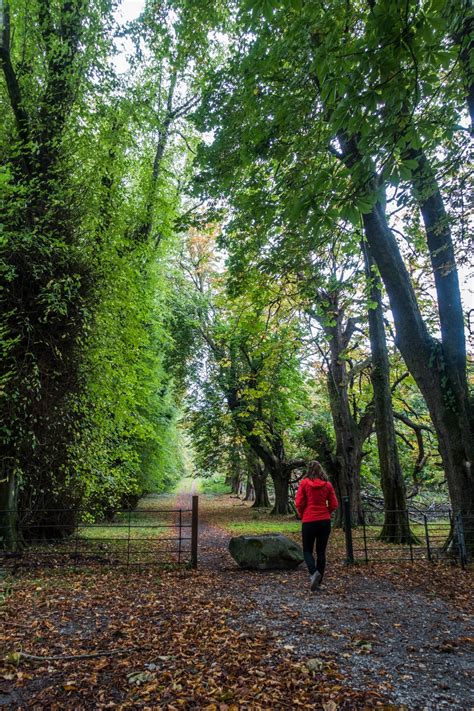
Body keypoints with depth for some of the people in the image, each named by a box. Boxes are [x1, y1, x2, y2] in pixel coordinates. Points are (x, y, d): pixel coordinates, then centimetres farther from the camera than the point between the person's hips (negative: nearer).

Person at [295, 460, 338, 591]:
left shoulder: (304, 483, -6)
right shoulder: (327, 484, 2)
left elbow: (299, 503, -9)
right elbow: (334, 505, 2)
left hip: (309, 521, -3)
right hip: (325, 521, 3)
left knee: (307, 550, 9)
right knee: (321, 551, 12)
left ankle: (314, 573, -17)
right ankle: (318, 581, 15)